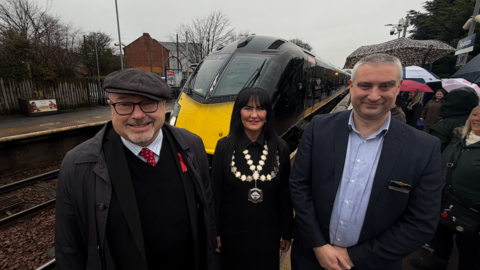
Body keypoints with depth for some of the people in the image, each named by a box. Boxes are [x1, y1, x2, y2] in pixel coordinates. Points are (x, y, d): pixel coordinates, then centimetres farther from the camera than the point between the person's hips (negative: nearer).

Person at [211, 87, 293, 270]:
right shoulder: (224, 147, -12)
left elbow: (286, 195, -2)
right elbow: (215, 194, -7)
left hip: (268, 234, 1)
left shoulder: (280, 148, -8)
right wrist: (216, 233, -3)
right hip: (233, 234, -1)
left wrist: (287, 234, 4)